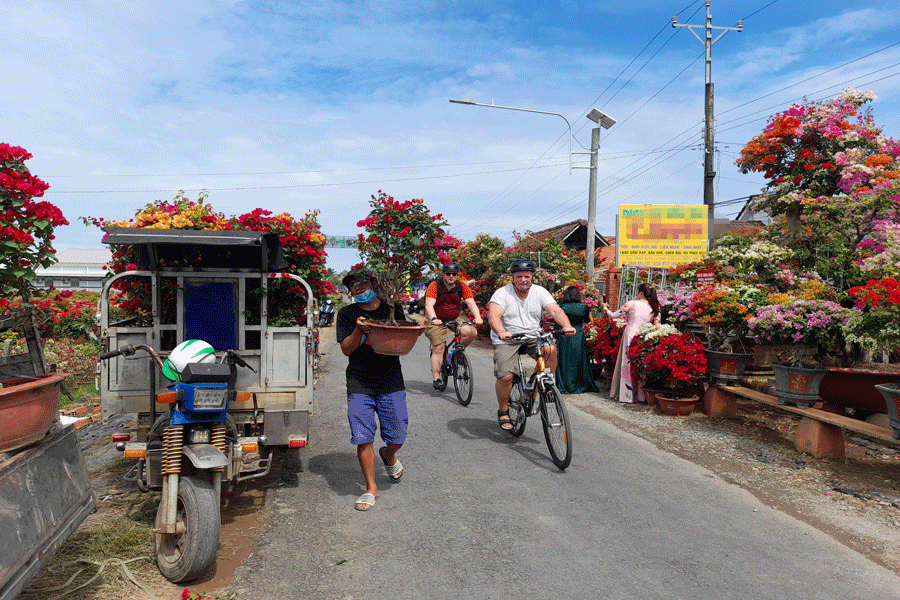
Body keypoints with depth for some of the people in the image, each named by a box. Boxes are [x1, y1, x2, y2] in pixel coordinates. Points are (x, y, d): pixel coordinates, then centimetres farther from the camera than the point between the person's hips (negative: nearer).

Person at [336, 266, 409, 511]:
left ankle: (388, 455, 41)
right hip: (359, 385, -1)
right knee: (363, 439, -3)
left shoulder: (392, 309, 8)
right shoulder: (346, 314, 4)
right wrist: (359, 330, -20)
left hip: (391, 383, 1)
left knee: (397, 436, 5)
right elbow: (346, 349, -2)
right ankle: (371, 488, 15)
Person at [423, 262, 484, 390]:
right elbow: (429, 305, -27)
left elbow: (471, 303, -13)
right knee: (438, 348, -15)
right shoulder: (435, 285, -15)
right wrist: (434, 319, -45)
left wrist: (477, 317, -32)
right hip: (437, 322, -3)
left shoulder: (462, 287, -5)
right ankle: (436, 378, -5)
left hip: (454, 321, 4)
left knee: (472, 332, -18)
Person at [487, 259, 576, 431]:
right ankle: (503, 411, 8)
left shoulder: (540, 292, 0)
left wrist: (567, 325, -33)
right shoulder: (502, 294, -9)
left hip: (533, 337, 2)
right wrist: (501, 332, -45)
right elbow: (493, 316, -24)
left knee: (550, 349, -28)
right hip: (507, 341, -2)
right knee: (505, 376, -17)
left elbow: (555, 310, -12)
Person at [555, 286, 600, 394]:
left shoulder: (561, 307, -7)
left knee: (564, 362, 8)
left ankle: (563, 386, 11)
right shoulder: (583, 307, -6)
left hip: (564, 336, 0)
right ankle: (580, 386, 16)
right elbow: (587, 321, 11)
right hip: (579, 337, 0)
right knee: (578, 361, 11)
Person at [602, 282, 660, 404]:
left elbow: (614, 315, 2)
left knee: (627, 364, 3)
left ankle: (625, 394, 7)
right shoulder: (654, 308, 7)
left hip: (630, 335, -3)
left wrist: (606, 309, 19)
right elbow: (657, 326, 8)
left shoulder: (632, 304, -3)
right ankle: (640, 394, 13)